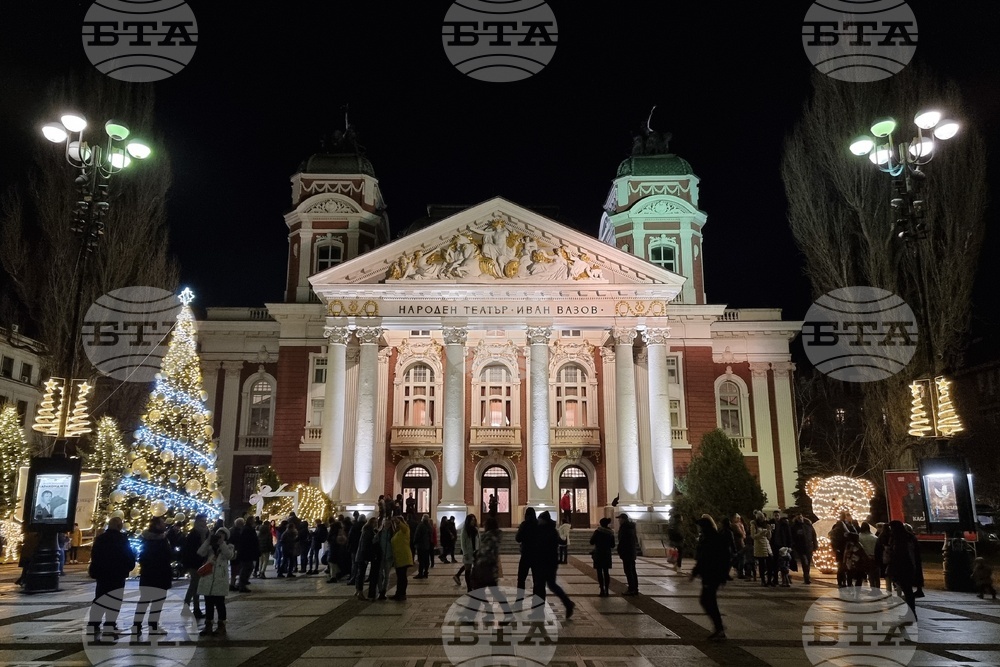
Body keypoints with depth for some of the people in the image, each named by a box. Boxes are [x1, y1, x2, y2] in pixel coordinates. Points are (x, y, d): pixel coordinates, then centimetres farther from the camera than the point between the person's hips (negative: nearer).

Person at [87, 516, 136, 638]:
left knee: (100, 599, 14)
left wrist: (94, 571, 19)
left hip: (102, 573, 5)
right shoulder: (122, 539, -11)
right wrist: (129, 567, 9)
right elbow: (129, 555, -8)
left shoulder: (100, 538, 5)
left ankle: (94, 625, 15)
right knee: (114, 600, 1)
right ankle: (110, 626, -1)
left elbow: (94, 555, 9)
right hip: (118, 574, -5)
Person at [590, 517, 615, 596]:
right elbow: (612, 545, 8)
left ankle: (602, 590, -4)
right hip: (607, 554, 4)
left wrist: (592, 537, 12)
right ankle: (607, 591, 11)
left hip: (598, 554, -4)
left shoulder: (597, 532, -12)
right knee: (606, 572, 11)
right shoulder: (611, 533, 1)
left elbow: (592, 542, -7)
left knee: (599, 572, 1)